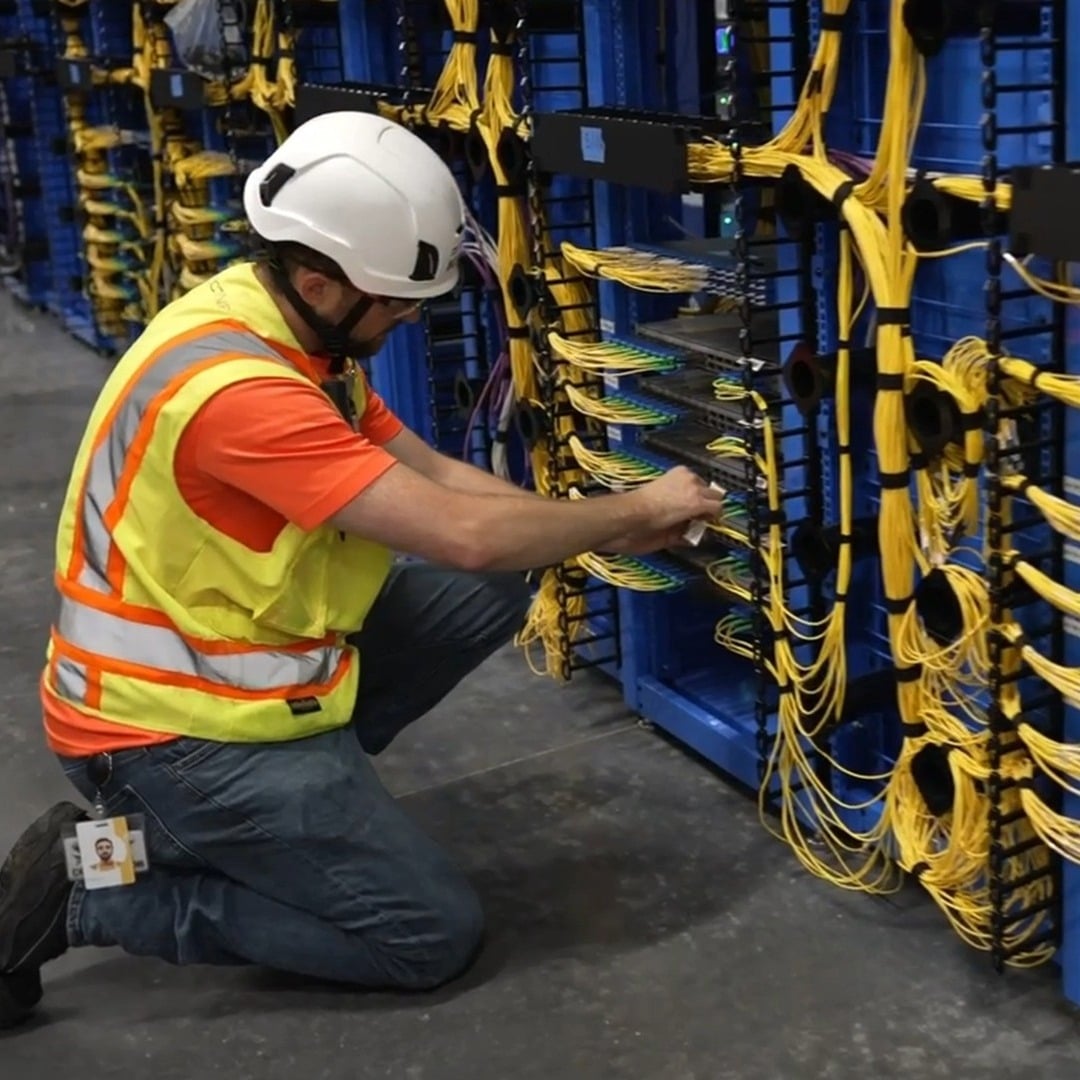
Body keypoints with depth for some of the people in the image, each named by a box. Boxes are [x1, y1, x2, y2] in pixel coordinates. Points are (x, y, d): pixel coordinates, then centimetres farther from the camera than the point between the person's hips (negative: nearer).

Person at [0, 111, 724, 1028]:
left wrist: (601, 530, -3)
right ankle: (95, 889, -1)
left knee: (490, 596, 4)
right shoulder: (236, 387, -29)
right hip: (173, 728, -9)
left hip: (232, 659, 9)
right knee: (435, 935, -4)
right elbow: (464, 534, -29)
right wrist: (638, 511, -14)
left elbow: (436, 477, 8)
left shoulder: (295, 332, 3)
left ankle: (292, 783, 8)